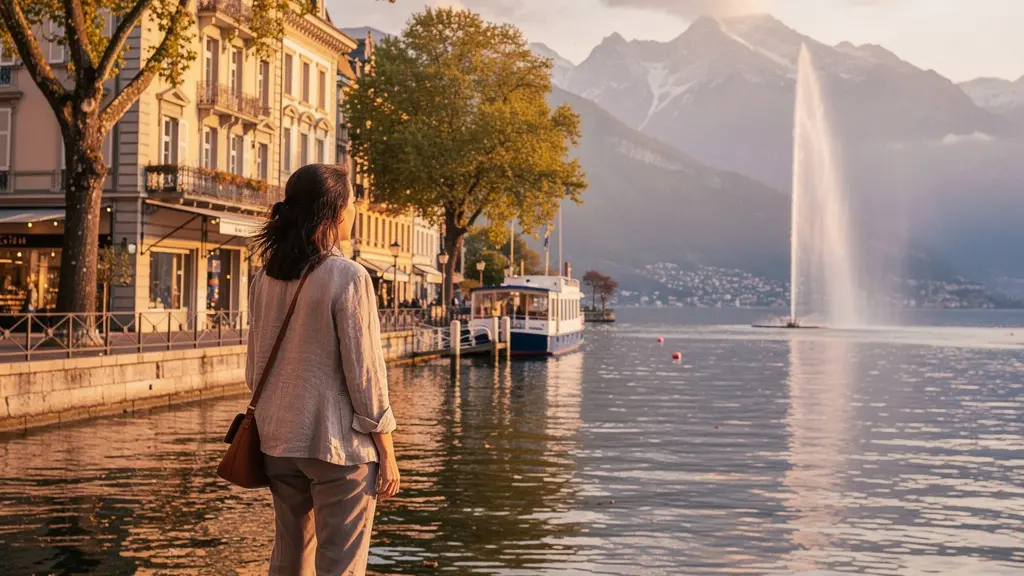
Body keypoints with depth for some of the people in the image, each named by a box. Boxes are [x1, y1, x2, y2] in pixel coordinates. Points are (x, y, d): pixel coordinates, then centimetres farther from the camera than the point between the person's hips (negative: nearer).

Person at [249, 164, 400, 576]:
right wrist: (387, 454, -7)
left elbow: (256, 367, 10)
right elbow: (364, 372, -14)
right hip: (338, 442, -6)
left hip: (280, 439, 6)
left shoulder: (265, 278, 5)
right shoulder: (348, 277, -14)